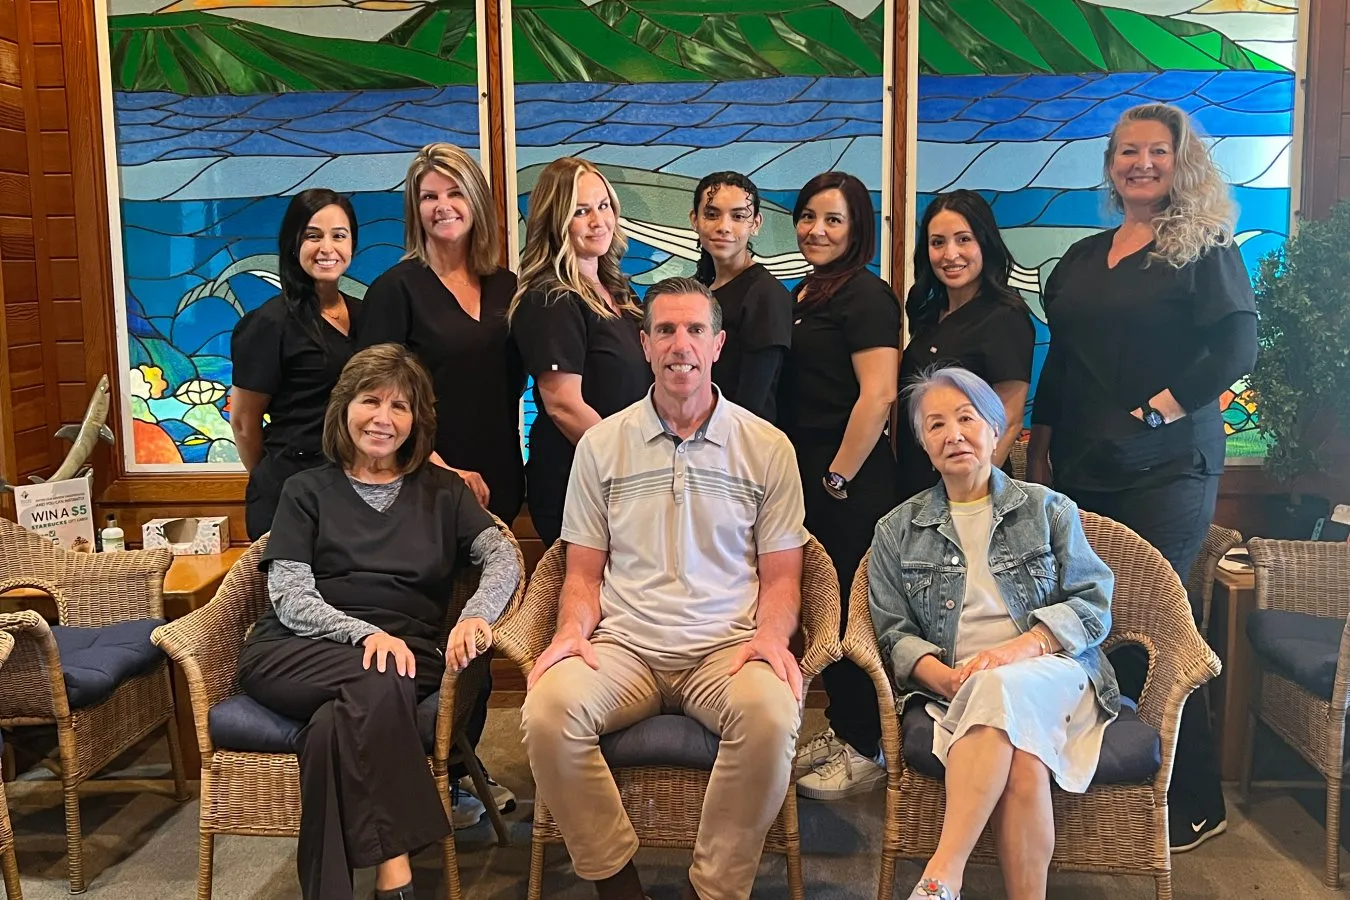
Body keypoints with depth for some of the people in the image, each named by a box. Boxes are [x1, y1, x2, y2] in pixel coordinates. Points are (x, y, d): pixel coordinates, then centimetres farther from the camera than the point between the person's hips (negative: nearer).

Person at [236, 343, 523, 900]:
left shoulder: (442, 491, 17)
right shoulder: (308, 491, 14)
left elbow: (504, 558, 2)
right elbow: (290, 598, 1)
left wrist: (475, 615, -22)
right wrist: (364, 633, -19)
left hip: (407, 650, 1)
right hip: (298, 655, -1)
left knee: (339, 721, -33)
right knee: (379, 685, -34)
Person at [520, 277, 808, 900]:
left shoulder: (767, 446, 8)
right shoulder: (602, 444, 11)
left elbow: (780, 577, 9)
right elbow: (584, 572, 12)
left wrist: (770, 635, -12)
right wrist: (572, 631, -8)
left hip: (727, 649, -1)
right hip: (625, 646, 1)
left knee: (772, 713, -34)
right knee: (548, 710, -29)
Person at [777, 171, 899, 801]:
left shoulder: (866, 295, -11)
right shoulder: (804, 295, 16)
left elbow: (878, 394, -20)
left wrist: (840, 475, -18)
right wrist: (810, 477, 17)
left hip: (852, 482, -9)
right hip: (809, 477, 9)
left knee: (852, 611, 0)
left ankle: (866, 750, 13)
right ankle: (840, 727, 28)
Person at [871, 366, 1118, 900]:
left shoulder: (1047, 509, 14)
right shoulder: (897, 531, 15)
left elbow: (1093, 604, 6)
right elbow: (894, 633, 8)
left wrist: (1019, 648, -14)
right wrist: (945, 676, -14)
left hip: (1053, 674, 0)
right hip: (953, 690, 1)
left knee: (999, 688, -37)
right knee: (1021, 762, -35)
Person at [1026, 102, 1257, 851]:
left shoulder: (1204, 250, -1)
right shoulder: (1083, 257, 17)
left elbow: (1236, 350, -11)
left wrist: (1152, 413, -16)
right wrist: (1038, 452, 12)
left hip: (1166, 471, -6)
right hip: (1082, 472, 6)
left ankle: (1192, 806, 8)